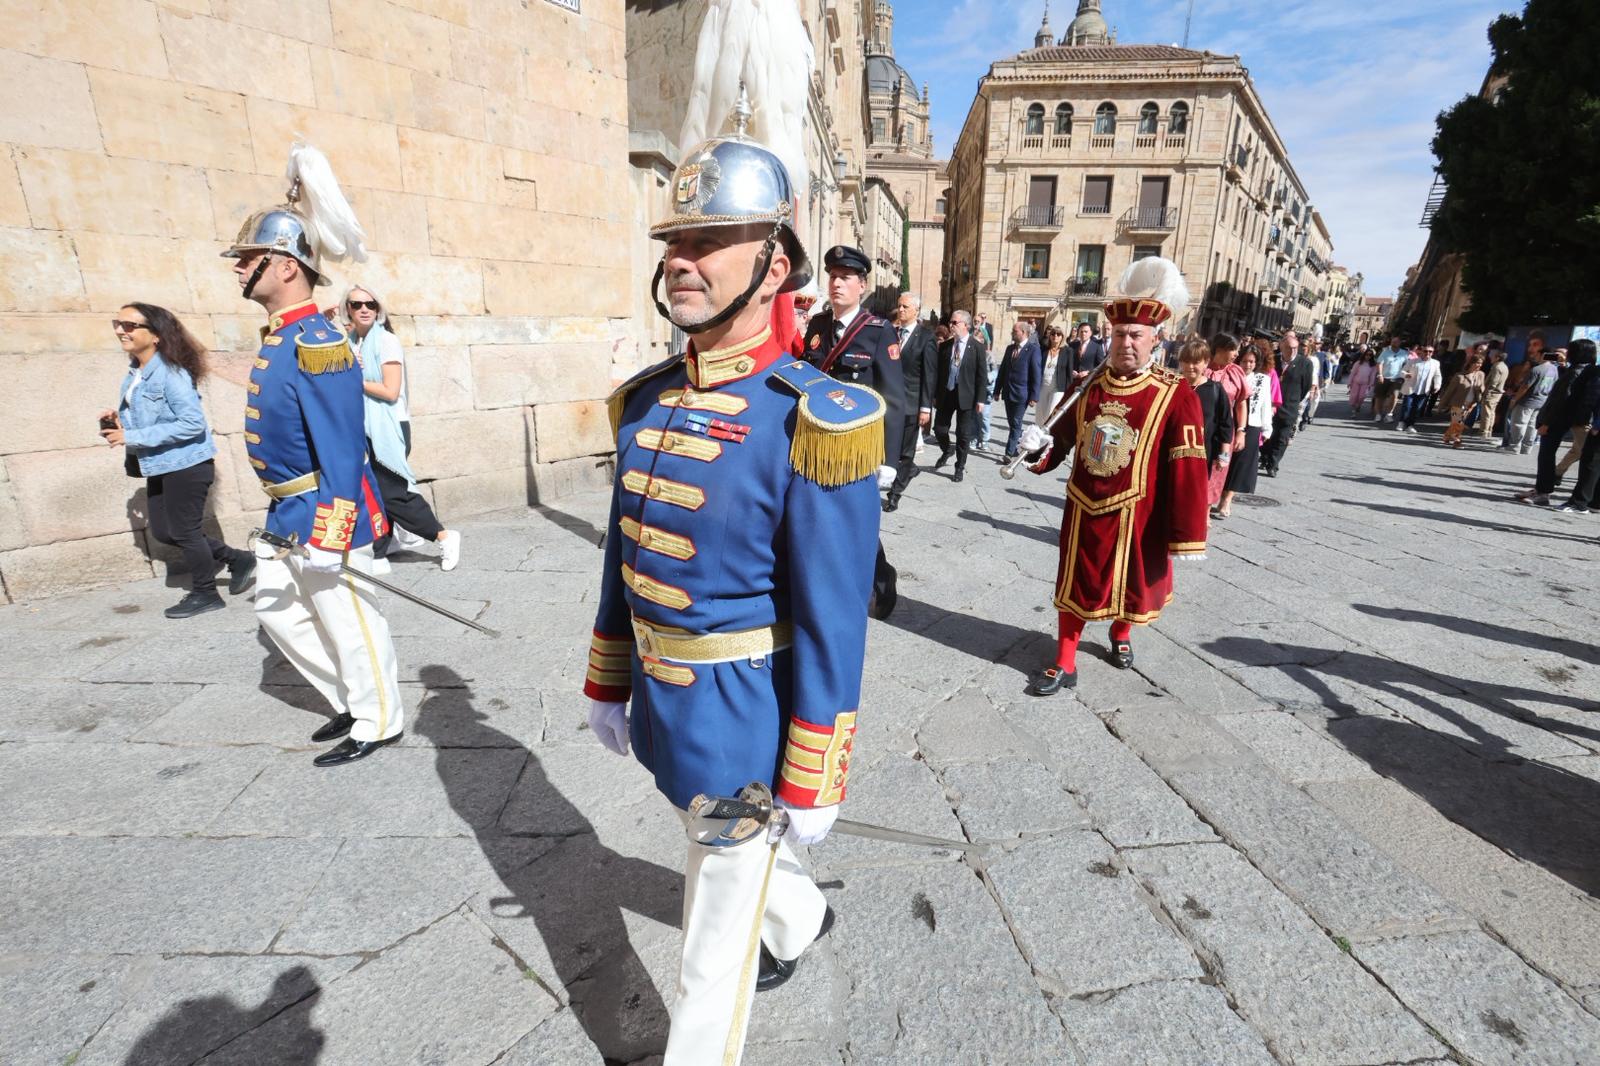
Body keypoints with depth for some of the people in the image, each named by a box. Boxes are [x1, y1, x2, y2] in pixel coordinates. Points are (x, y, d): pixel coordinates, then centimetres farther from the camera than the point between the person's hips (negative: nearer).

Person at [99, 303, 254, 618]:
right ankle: (237, 559, 27)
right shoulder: (135, 374, 8)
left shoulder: (171, 372, -19)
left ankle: (205, 594, 20)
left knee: (184, 530, 3)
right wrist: (120, 421, -1)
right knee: (163, 531, 14)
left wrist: (133, 437, -22)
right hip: (160, 466, 9)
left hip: (186, 464, -9)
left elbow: (192, 422, -25)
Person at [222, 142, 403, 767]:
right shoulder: (280, 339, 10)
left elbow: (343, 449, -25)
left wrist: (328, 537, -25)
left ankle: (379, 723, 21)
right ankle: (353, 701, 34)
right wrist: (286, 514, 23)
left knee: (349, 621, 3)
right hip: (287, 513, 11)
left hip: (325, 514, -10)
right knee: (279, 612, 20)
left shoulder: (317, 344, -21)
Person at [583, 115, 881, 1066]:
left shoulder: (810, 421, -23)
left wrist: (811, 783, -14)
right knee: (731, 845, 33)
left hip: (745, 719, -8)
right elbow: (627, 558, 8)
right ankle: (803, 919, 64)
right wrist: (609, 683, 13)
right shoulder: (650, 401, -1)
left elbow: (834, 621, -20)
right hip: (665, 701, 8)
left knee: (717, 933, 14)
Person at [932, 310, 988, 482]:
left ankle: (960, 467, 18)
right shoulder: (945, 346, 4)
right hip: (946, 393, 3)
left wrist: (981, 399, -10)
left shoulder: (977, 347, -5)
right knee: (939, 429, 7)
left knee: (963, 434, 4)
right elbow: (938, 371, 8)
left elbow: (982, 374, -6)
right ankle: (946, 452, 37)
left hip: (966, 395, -3)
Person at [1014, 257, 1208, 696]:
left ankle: (1121, 635, 50)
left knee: (1131, 584, 18)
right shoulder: (1087, 386, 0)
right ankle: (1064, 665, 24)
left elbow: (1188, 469, -14)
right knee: (1074, 586, 10)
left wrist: (1186, 534, -16)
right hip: (1083, 511, 3)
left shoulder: (1176, 396, -13)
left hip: (1135, 518, -2)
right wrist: (1039, 448, -15)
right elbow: (1063, 440, 10)